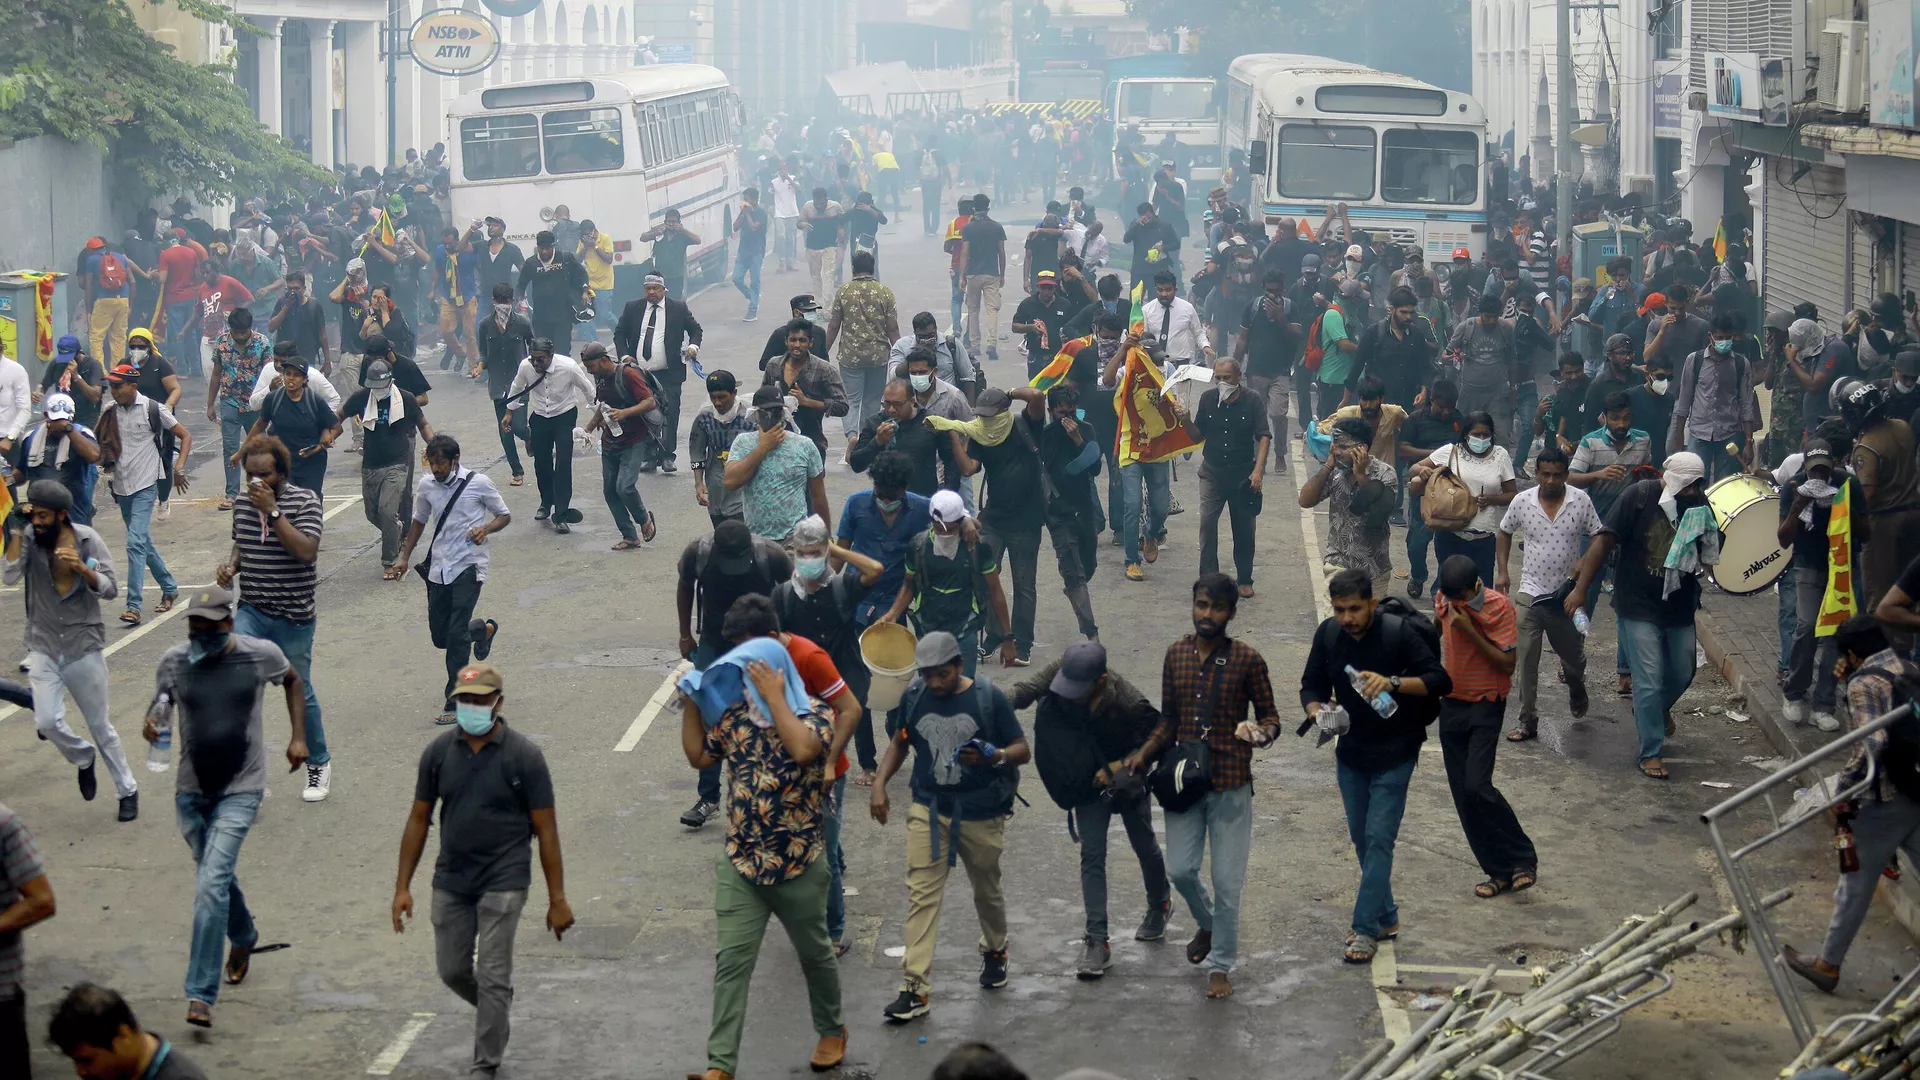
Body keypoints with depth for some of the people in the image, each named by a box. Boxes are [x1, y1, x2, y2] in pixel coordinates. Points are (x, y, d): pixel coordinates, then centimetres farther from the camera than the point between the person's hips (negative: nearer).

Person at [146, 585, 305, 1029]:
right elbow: (160, 704, 8)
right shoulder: (174, 661, -5)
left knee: (211, 885, -16)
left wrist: (299, 736, 5)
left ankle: (201, 994, -16)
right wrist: (152, 723, -16)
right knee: (216, 877, 22)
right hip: (191, 790, 4)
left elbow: (293, 680, 11)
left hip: (240, 790, -4)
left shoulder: (261, 655, -9)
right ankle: (243, 937, 53)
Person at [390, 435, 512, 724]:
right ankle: (483, 629, 43)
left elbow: (504, 516, 3)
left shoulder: (478, 483, -7)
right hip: (439, 569, 6)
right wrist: (404, 558, 15)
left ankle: (454, 702, -7)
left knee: (457, 634, -14)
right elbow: (419, 522, 21)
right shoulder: (427, 487, 6)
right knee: (440, 636, 11)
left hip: (468, 567, -5)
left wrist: (486, 529, -17)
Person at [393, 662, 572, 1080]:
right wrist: (403, 887, 5)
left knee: (492, 977, -4)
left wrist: (558, 899, -9)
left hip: (503, 882, -4)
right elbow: (419, 819, 7)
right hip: (451, 881, 4)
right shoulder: (438, 752, -1)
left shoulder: (523, 756, -10)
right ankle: (499, 1011, 41)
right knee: (452, 970, 12)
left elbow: (546, 829, -7)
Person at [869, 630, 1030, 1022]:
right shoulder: (914, 696, -2)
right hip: (929, 809, 1)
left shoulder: (989, 698, -10)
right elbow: (900, 742, 13)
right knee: (921, 894, -8)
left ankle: (995, 952, 47)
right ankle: (915, 988, -10)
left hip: (981, 814, -1)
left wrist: (992, 757, -28)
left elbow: (1022, 750, -7)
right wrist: (880, 783, 1)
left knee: (987, 890, 17)